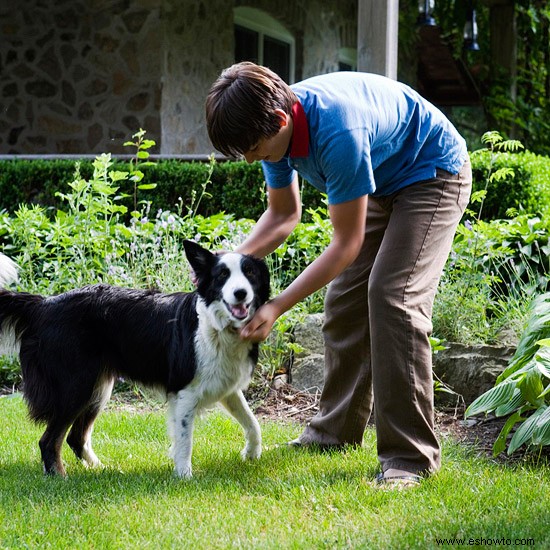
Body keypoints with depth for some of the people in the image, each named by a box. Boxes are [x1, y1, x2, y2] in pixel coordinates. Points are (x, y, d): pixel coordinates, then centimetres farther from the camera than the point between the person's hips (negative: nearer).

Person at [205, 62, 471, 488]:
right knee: (344, 297, 6)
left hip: (434, 175, -9)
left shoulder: (337, 133, -39)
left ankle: (411, 456, -18)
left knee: (393, 297, -21)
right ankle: (336, 431, 20)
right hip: (382, 183, 9)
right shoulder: (275, 126, -13)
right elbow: (283, 216, 1)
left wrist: (277, 307, -32)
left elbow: (347, 243, -31)